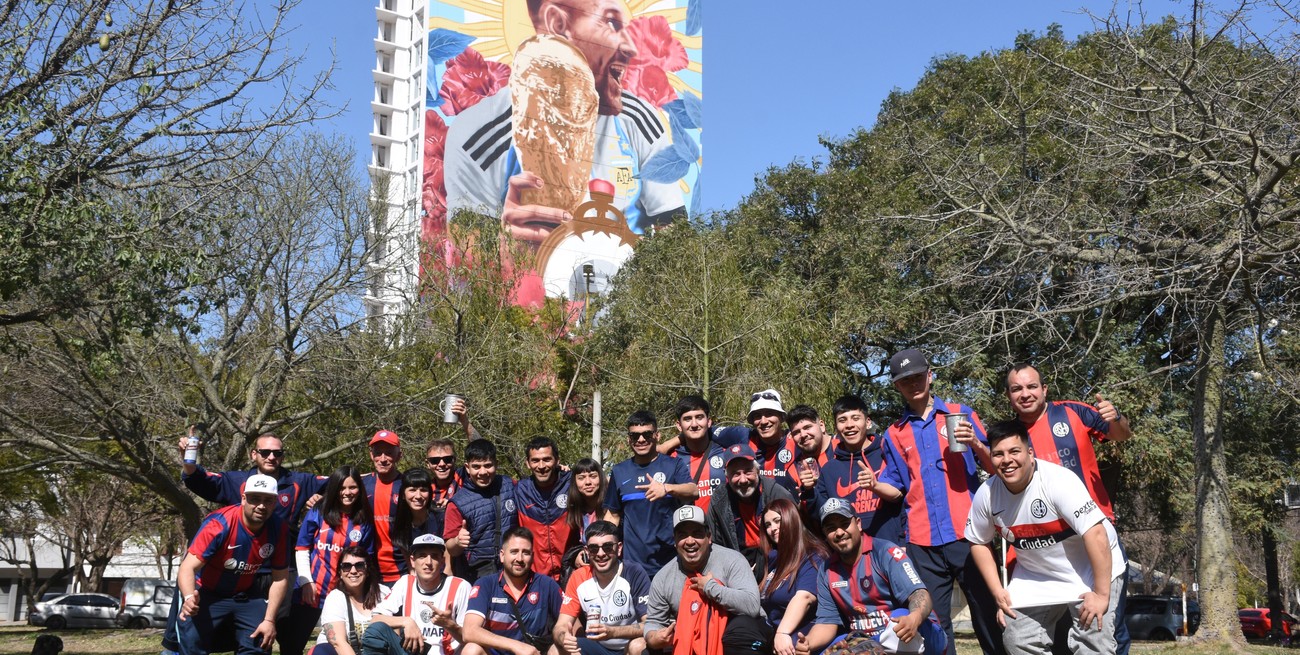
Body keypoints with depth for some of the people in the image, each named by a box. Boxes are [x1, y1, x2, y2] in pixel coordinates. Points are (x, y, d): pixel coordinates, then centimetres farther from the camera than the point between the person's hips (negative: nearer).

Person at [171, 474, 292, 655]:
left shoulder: (279, 530, -13)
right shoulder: (218, 524, -27)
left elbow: (280, 578, -5)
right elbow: (188, 567, -30)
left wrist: (269, 620, -12)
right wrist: (189, 597, -51)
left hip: (244, 596, 4)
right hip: (206, 593, -4)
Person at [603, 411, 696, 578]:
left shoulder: (674, 464, 4)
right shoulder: (619, 471, 13)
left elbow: (693, 492, -14)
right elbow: (613, 514, 20)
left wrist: (667, 488, -33)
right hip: (632, 562, 2)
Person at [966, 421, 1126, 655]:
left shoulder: (1058, 480, -28)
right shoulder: (986, 494, -12)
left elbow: (1096, 533, -31)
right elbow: (978, 542, 5)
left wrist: (1102, 594, -30)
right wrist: (998, 591, -1)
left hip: (1090, 571, -5)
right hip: (1036, 577, 5)